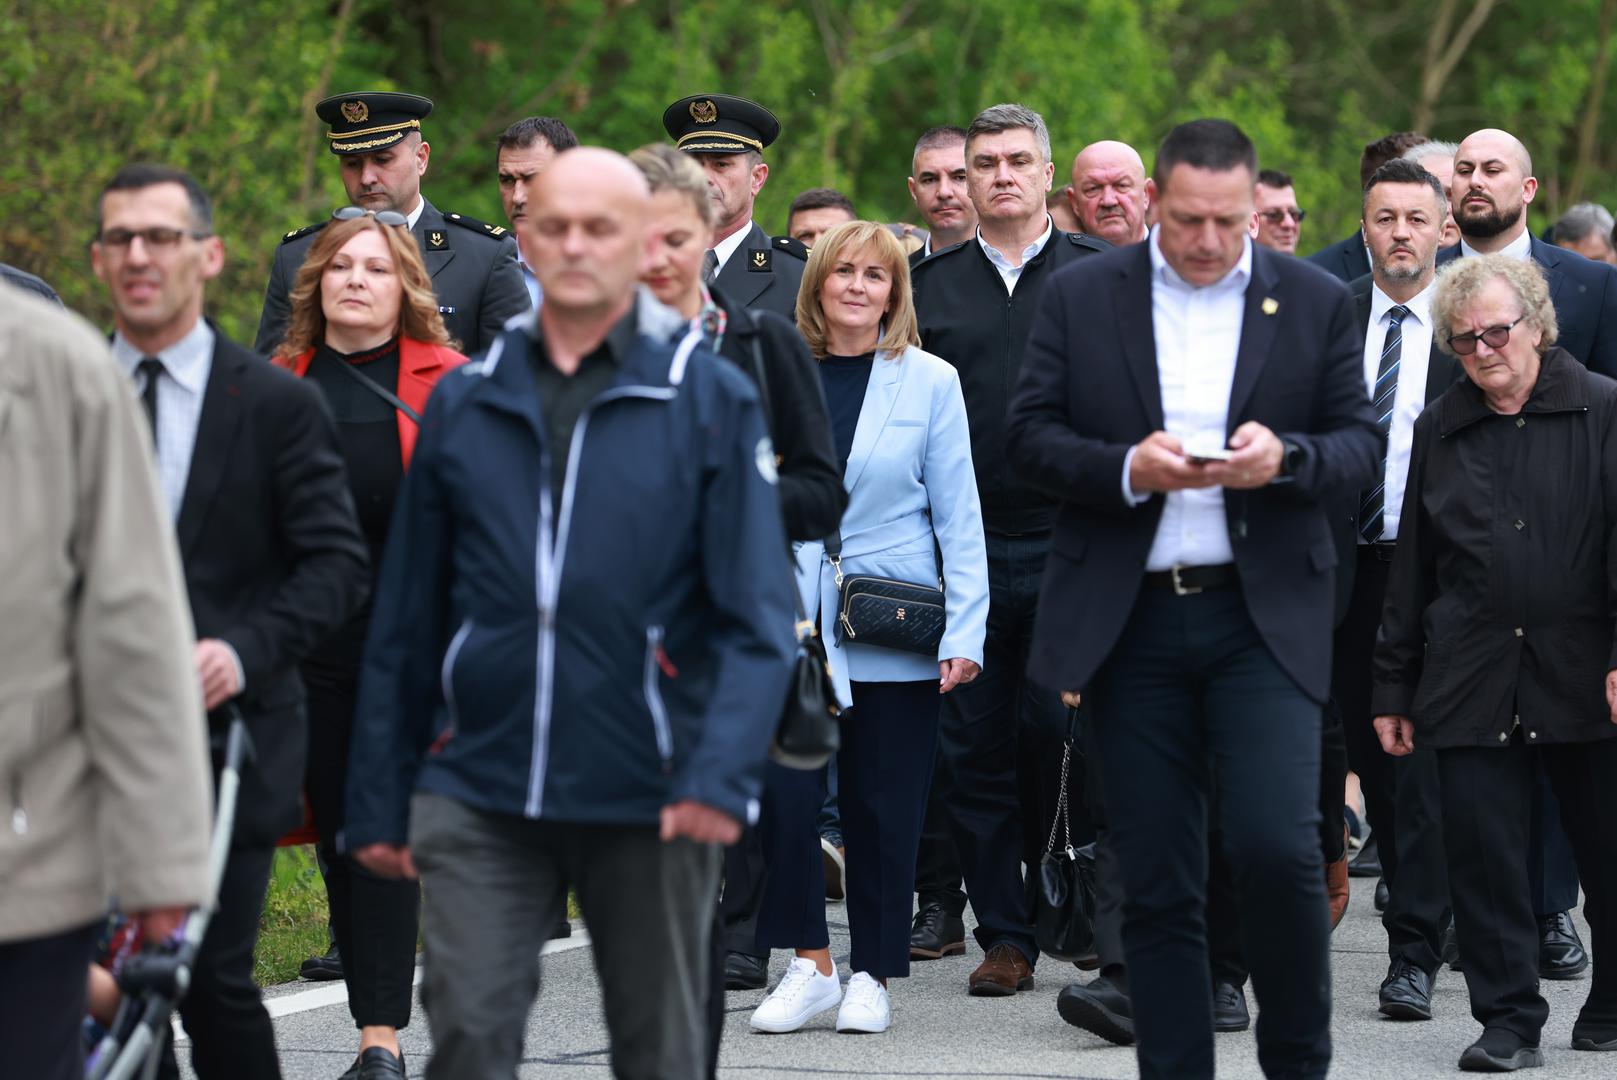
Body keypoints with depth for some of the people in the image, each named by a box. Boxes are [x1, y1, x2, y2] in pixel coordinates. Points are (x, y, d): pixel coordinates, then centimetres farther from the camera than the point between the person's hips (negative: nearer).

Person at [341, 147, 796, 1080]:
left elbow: (758, 614, -5)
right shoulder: (467, 401, 8)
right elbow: (407, 621, 11)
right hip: (479, 793, 2)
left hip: (648, 800, -1)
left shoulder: (711, 399, 0)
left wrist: (722, 775, -19)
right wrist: (380, 800, 9)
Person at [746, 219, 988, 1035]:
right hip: (791, 622, 1)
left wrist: (964, 630, -6)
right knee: (782, 790, -11)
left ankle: (873, 974, 14)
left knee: (883, 807, 3)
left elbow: (957, 516, 1)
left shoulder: (930, 382, 1)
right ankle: (809, 961, 1)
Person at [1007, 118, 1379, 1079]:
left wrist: (1288, 457, -16)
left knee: (1277, 844, -14)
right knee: (1156, 881, 4)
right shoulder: (1081, 297, 5)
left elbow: (1361, 441, 5)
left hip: (1263, 614, -1)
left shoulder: (1316, 301, 5)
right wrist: (1126, 469, -15)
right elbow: (1030, 433, 2)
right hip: (1130, 620, 1)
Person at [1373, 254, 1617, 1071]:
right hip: (1472, 682, 3)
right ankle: (1509, 1020, 6)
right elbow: (1412, 568, 15)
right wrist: (1393, 688, 13)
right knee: (1484, 859, -2)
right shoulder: (1439, 430, 12)